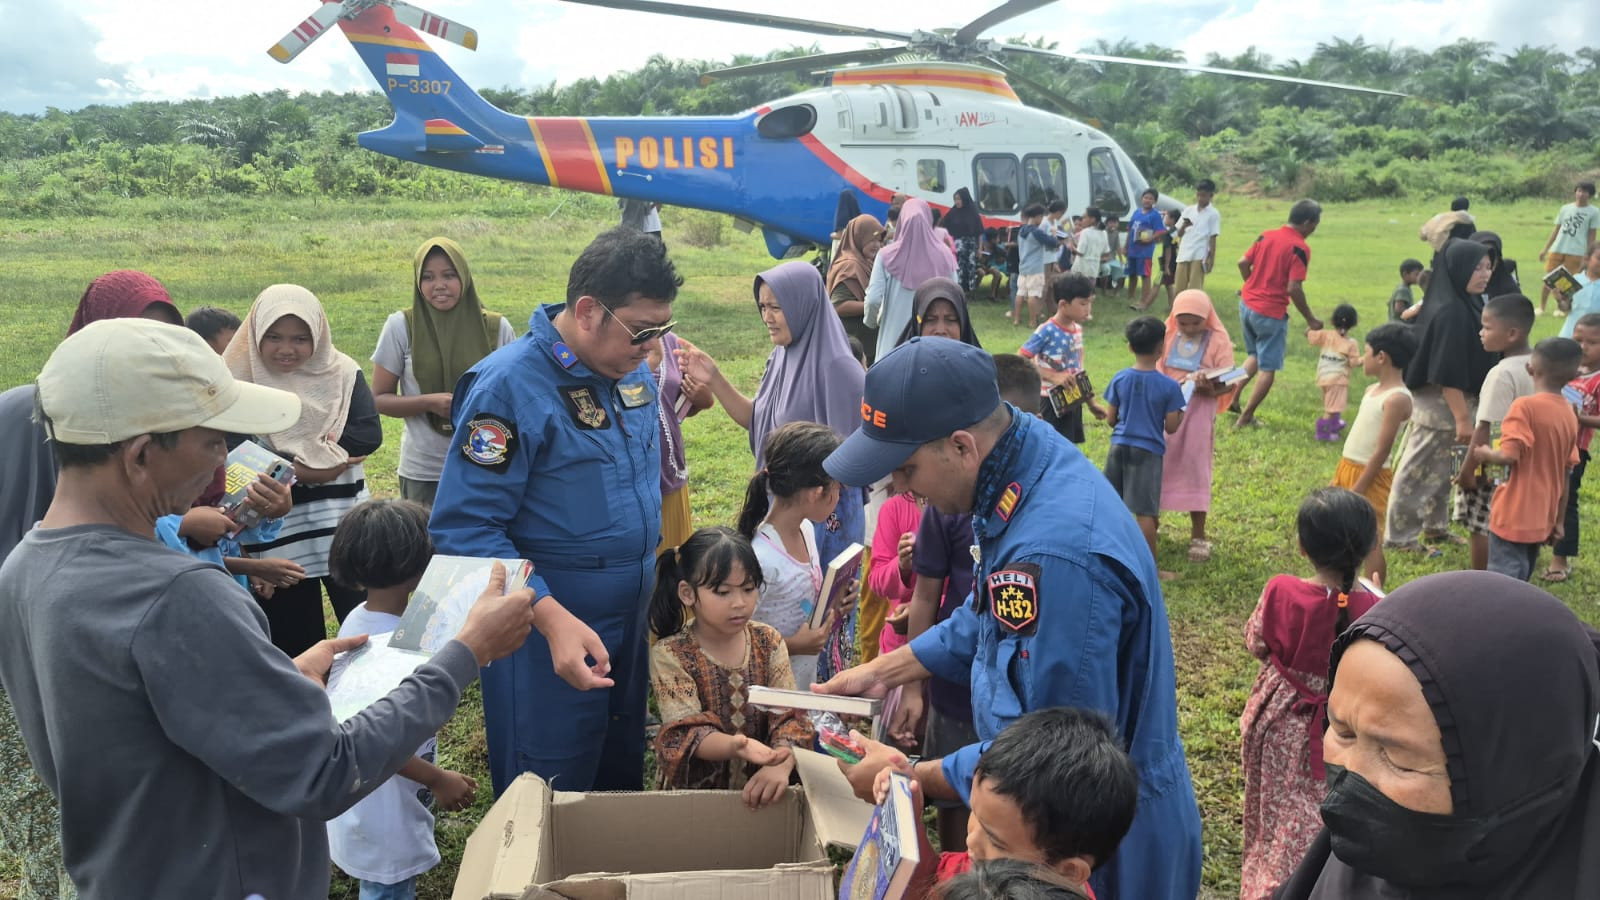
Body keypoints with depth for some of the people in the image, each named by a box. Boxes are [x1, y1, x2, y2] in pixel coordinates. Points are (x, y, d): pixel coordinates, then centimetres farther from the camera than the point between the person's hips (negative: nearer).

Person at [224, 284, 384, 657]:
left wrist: (304, 453, -15)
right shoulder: (240, 382, -4)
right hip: (277, 536, 0)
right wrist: (298, 471, -19)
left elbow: (369, 434, -9)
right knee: (293, 644, 11)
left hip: (344, 526, 1)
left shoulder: (342, 372, 1)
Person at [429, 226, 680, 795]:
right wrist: (553, 617, -32)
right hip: (550, 640, -7)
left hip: (630, 625, 7)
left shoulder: (632, 371, 3)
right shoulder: (510, 385, -21)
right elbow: (466, 528, -24)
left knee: (625, 781, 23)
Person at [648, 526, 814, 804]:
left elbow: (788, 714, -6)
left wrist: (780, 766, -25)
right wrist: (734, 745, -34)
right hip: (692, 790, -3)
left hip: (758, 786, 4)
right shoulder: (670, 654, -8)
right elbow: (685, 732, -15)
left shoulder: (769, 642, 0)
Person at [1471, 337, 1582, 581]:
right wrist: (1558, 521, 15)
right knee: (1519, 583, 18)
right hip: (1541, 519, 7)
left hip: (1513, 516, -7)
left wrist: (1485, 454, -3)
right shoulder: (1569, 414, 6)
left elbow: (1509, 455, -25)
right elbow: (1565, 474, 9)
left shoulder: (1525, 406, -14)